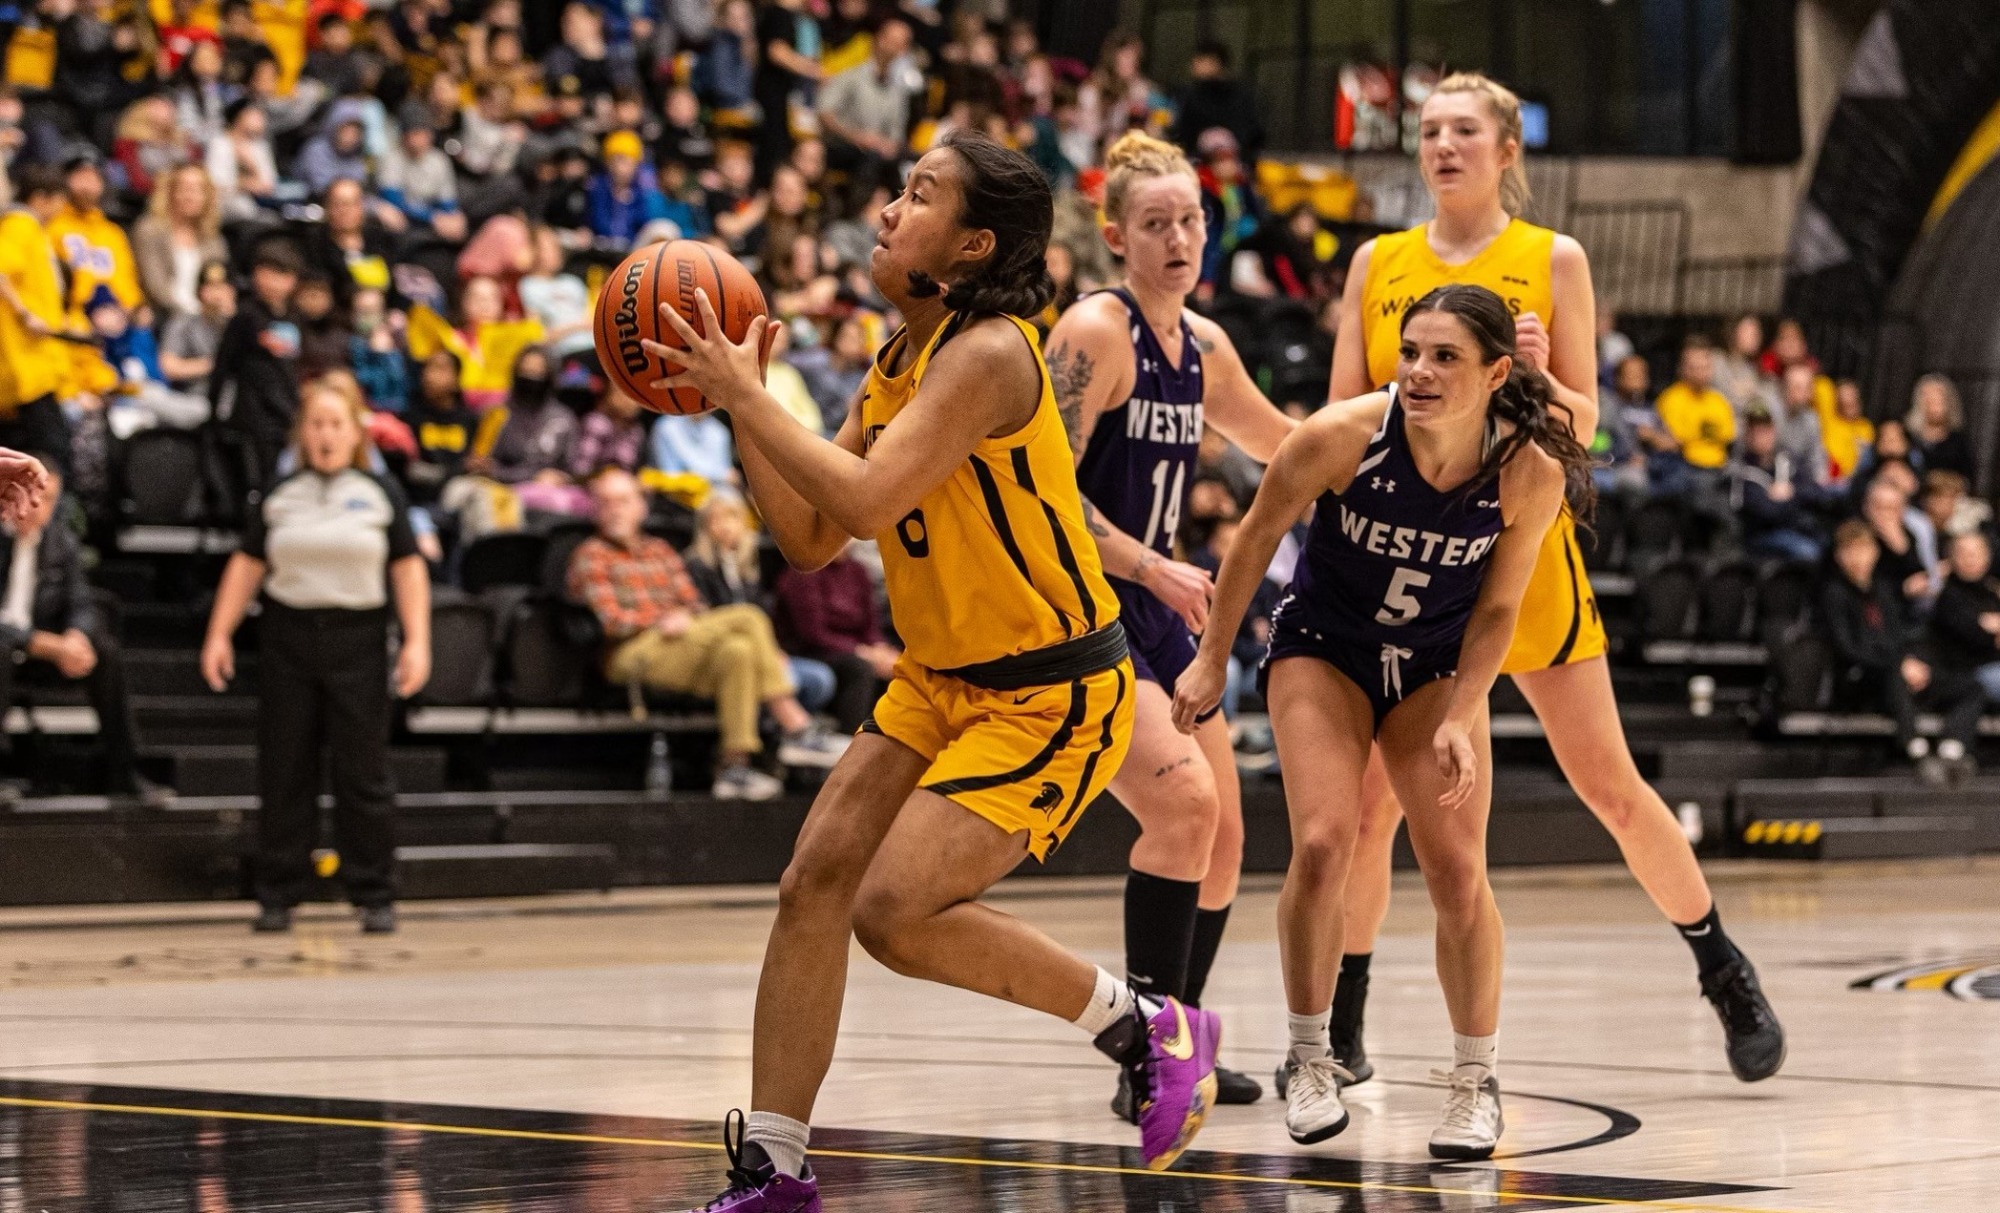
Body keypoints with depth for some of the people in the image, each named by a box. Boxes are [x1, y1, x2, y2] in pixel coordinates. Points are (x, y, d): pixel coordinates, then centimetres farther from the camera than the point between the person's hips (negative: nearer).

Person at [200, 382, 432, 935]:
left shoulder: (380, 495, 6)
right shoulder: (279, 496, 10)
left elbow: (408, 570, 2)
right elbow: (246, 566, 9)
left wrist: (417, 641, -8)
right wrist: (218, 635, 1)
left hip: (358, 642, -2)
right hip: (287, 638, 2)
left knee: (363, 772, -2)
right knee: (283, 771, 2)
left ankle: (375, 895, 4)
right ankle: (277, 894, 9)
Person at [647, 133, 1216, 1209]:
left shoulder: (988, 355, -20)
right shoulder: (897, 364, 8)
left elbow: (866, 501, -31)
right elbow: (810, 539, 8)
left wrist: (745, 396, -22)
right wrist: (742, 407, -1)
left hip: (1052, 695, -9)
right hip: (940, 679, 9)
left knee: (895, 911, -18)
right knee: (812, 884, -2)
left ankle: (1152, 1031, 1)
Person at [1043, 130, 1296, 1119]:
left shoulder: (1203, 345, 9)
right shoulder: (1095, 333, -15)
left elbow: (1285, 444, 25)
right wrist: (1154, 567, -24)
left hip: (1150, 611, 9)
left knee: (1219, 839, 12)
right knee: (1183, 803, -23)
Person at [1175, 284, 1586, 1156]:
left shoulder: (1530, 473, -22)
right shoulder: (1341, 436, -27)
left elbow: (1495, 612, -8)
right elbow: (1258, 536, -9)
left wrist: (1459, 719, -18)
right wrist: (1212, 660, -2)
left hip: (1435, 667, 1)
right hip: (1322, 649, -1)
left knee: (1457, 870, -9)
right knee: (1323, 843, -19)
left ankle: (1476, 1079, 10)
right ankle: (1310, 1059, 1)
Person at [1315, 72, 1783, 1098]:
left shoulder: (1552, 261, 1)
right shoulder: (1378, 265, 7)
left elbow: (1582, 426, 1)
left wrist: (1538, 375, -19)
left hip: (1522, 548, -2)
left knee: (1609, 783, 0)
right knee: (1369, 796, -2)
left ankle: (1728, 977, 17)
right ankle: (1339, 1026, 9)